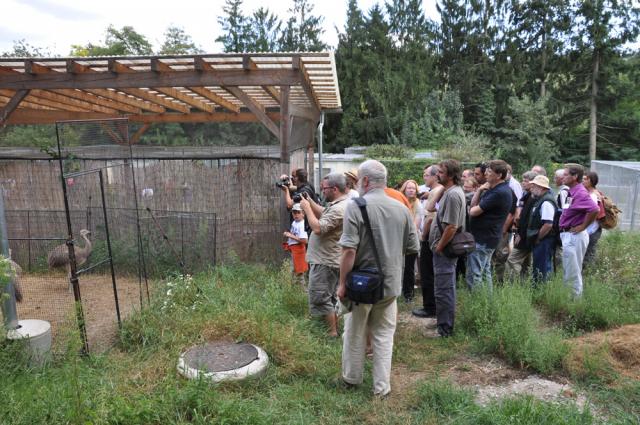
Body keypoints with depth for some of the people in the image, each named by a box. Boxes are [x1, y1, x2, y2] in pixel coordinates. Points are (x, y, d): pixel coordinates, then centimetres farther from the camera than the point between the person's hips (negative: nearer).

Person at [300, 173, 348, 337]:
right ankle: (335, 328, 30)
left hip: (325, 262, -11)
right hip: (326, 260, 11)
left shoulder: (339, 209, -24)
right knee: (330, 298, 19)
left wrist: (306, 207, -18)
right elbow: (323, 214, 18)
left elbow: (318, 228, -29)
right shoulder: (337, 204, 9)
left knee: (320, 299, -2)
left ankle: (333, 333, 7)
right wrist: (310, 201, 4)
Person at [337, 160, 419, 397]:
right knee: (384, 335, 16)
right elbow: (412, 248, 4)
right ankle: (382, 387, 23)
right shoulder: (401, 209, -2)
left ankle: (352, 378, 34)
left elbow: (349, 250, -21)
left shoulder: (355, 207, -16)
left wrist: (342, 283, -12)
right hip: (391, 283, 3)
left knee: (355, 333, 17)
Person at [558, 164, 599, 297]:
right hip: (568, 235, 10)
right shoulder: (572, 192, 11)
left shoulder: (580, 193, -18)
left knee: (572, 272, 1)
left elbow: (594, 210, -32)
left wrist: (582, 227, -21)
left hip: (574, 236, -10)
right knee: (569, 271, 19)